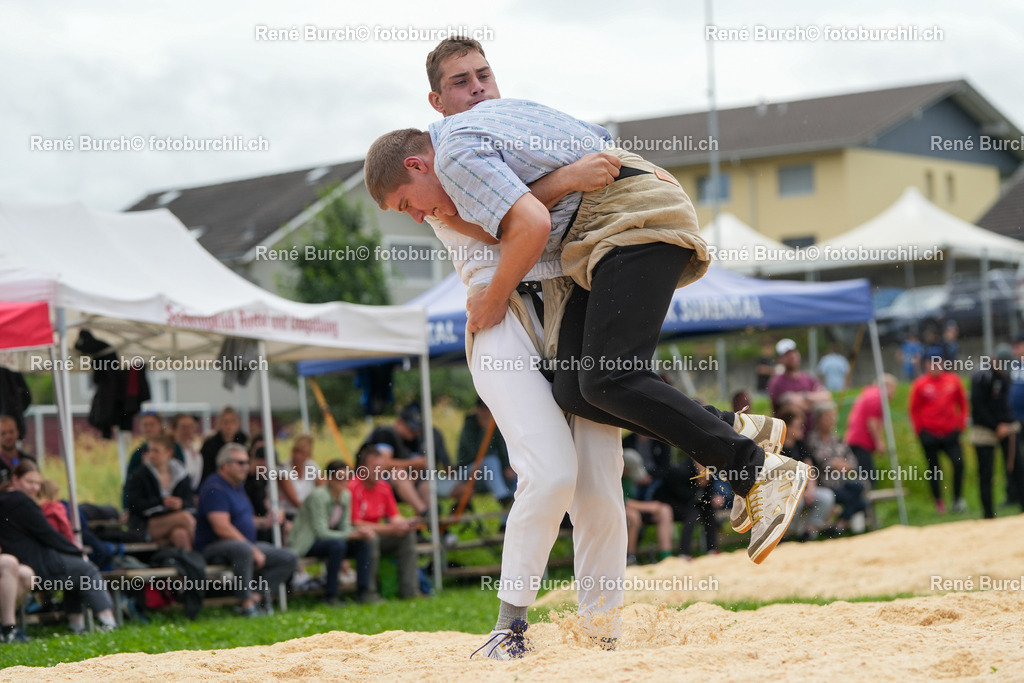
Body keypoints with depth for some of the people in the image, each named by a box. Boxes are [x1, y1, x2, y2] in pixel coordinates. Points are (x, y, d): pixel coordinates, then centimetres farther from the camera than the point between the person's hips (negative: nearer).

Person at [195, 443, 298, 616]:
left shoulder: (237, 487, 19)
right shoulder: (215, 488, -14)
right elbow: (222, 528, -23)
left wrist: (265, 521, 9)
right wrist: (253, 550, -22)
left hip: (247, 545, 10)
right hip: (214, 548, -10)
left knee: (289, 558, -4)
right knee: (243, 549, -43)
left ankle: (256, 596, -15)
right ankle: (246, 602, -31)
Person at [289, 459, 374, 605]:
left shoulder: (346, 495, 2)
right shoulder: (318, 496, -22)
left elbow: (345, 527, 3)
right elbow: (321, 532, -26)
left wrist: (361, 532, -20)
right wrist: (353, 534, -30)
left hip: (325, 539, 8)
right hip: (304, 543, -8)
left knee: (363, 543, -12)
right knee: (337, 544, -35)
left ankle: (363, 592, -11)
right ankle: (330, 596, -27)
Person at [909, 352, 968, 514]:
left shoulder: (953, 381, 3)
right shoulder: (920, 384, -3)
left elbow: (962, 402, 13)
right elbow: (914, 408, 2)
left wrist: (962, 422, 5)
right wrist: (920, 429, -1)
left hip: (950, 432, 1)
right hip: (929, 434, -1)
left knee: (959, 463, -12)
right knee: (933, 469, 6)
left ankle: (958, 499, 1)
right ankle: (939, 502, 18)